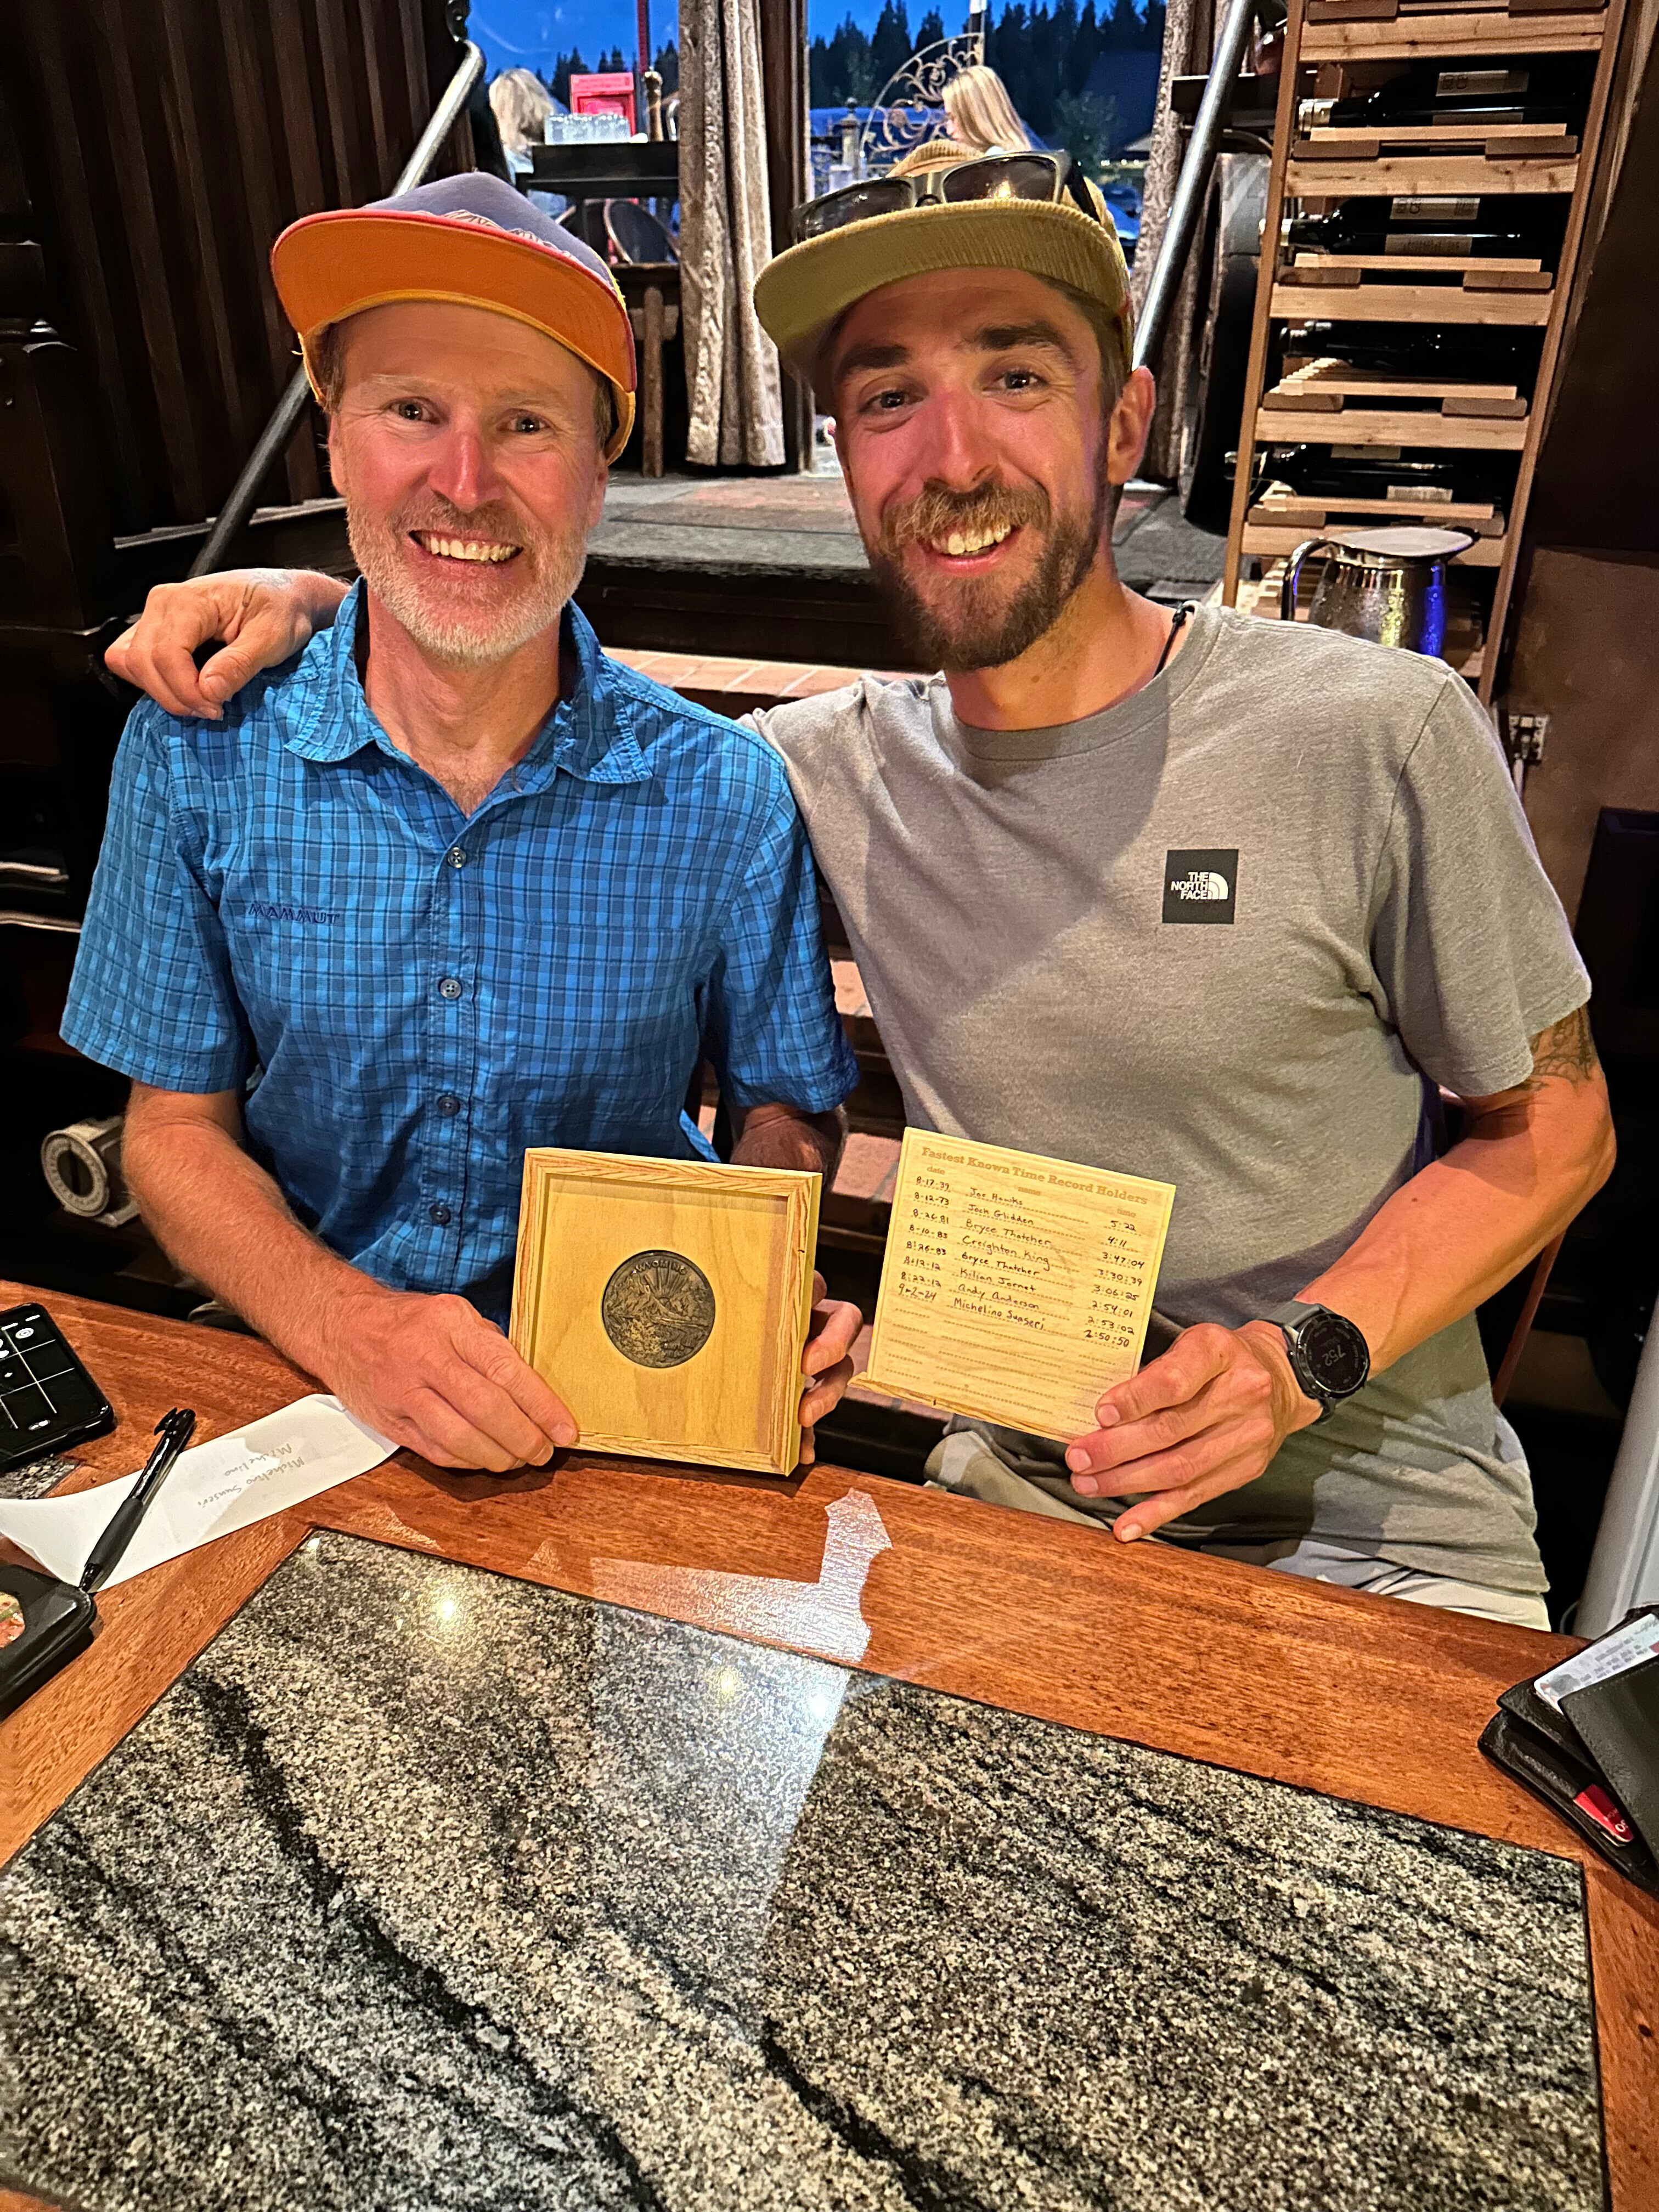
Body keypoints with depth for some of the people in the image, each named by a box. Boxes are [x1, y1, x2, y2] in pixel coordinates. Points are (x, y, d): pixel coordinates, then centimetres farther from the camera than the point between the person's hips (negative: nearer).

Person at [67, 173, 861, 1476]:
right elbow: (175, 1129, -1)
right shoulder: (197, 758, -6)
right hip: (300, 1372, 1)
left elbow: (788, 1106, 2)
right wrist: (346, 1321, -19)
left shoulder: (723, 798, -9)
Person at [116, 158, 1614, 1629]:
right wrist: (318, 608, -3)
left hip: (1381, 1541, -1)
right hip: (1022, 1498, 3)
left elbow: (1553, 1125, -2)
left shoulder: (1375, 736, -13)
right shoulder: (832, 773, -3)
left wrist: (1305, 1357, -16)